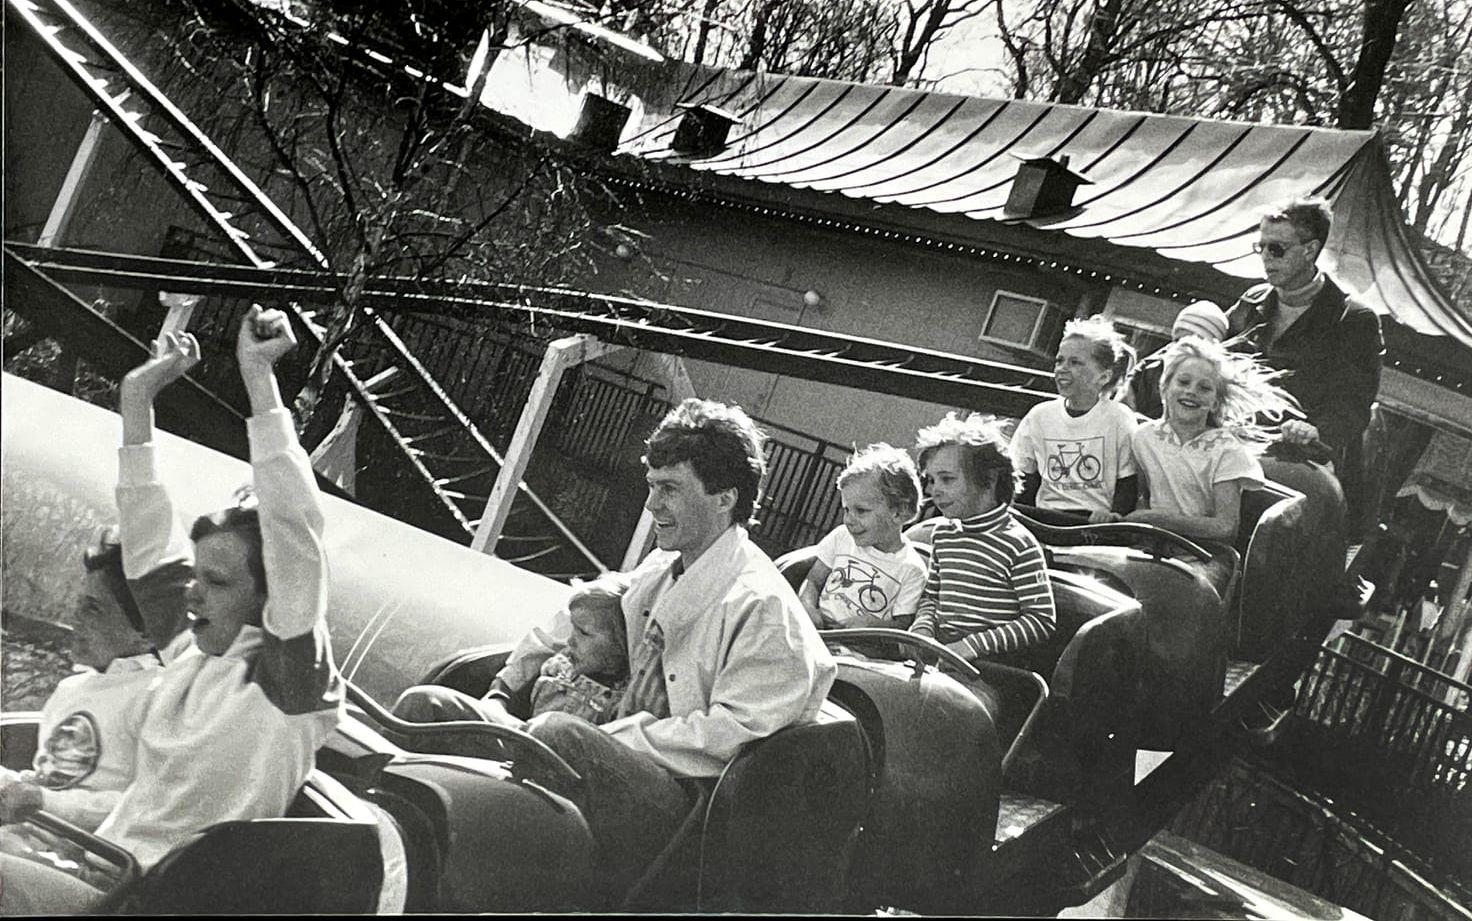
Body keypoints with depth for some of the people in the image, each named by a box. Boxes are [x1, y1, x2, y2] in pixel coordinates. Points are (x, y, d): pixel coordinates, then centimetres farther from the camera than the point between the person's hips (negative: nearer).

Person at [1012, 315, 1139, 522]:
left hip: (1098, 520, -3)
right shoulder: (1039, 416, 10)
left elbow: (1128, 487, 0)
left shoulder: (1119, 418, 0)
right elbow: (1025, 484, 15)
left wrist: (1113, 515, -19)